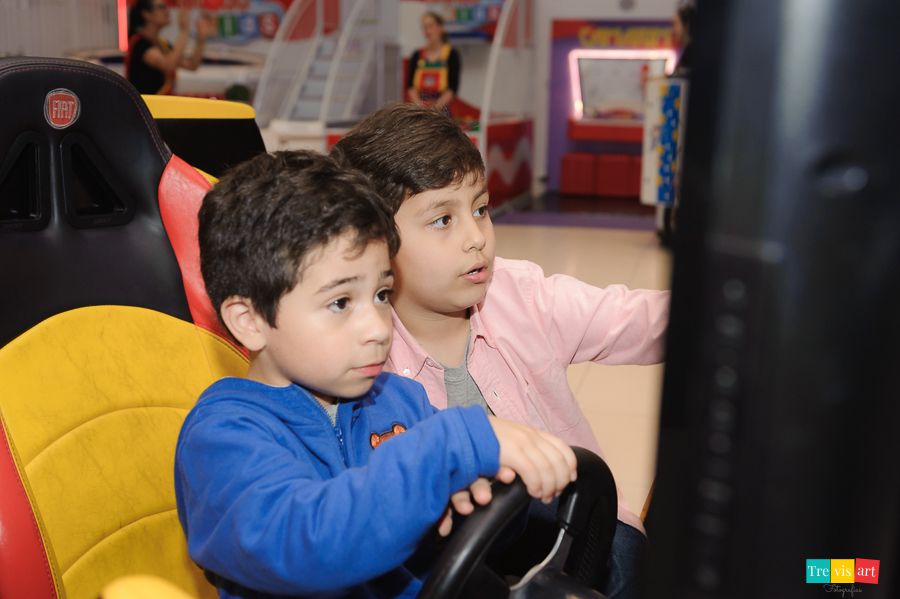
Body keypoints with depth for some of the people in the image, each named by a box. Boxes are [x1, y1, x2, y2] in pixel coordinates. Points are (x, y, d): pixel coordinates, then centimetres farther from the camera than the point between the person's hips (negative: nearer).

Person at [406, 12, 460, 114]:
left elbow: (453, 87, -3)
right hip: (418, 109, 2)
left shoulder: (451, 54, 3)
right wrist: (418, 104, -10)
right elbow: (410, 85, 7)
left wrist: (437, 106, -14)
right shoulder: (417, 55, 12)